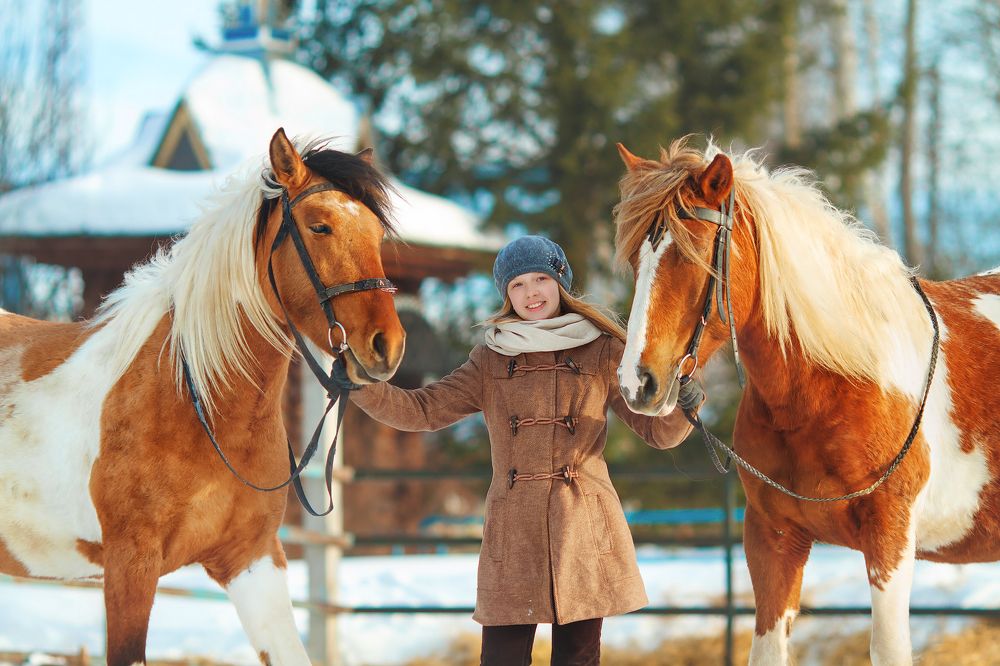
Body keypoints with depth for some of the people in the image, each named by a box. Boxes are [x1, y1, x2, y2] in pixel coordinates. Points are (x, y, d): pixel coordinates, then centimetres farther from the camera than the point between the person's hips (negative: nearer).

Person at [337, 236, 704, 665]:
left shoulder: (602, 353, 7)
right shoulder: (490, 361, 11)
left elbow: (660, 431, 4)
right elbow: (421, 411, 8)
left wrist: (686, 401, -19)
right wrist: (361, 385, -7)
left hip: (584, 526, -1)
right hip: (513, 529, 1)